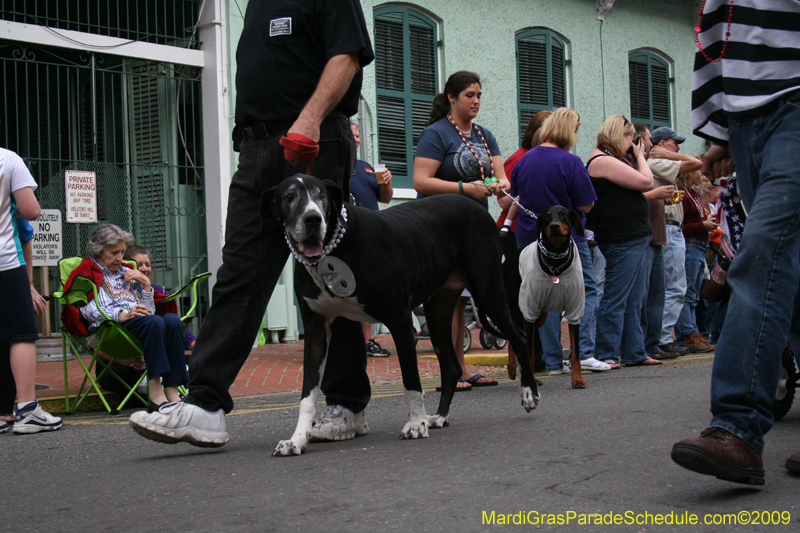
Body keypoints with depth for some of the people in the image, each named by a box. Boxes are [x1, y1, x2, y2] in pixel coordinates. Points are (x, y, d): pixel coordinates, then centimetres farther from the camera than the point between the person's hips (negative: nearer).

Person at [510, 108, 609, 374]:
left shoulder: (524, 160, 4)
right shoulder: (570, 162, -14)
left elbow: (515, 195, 16)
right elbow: (586, 205, -12)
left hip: (530, 238, 5)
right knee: (585, 290, 6)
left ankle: (553, 361, 6)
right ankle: (582, 352, -6)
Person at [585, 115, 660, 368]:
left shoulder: (610, 160, 19)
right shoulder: (603, 161, -14)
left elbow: (638, 184, 20)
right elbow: (646, 182, -16)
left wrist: (637, 158, 12)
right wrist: (640, 156, -1)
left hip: (634, 238, 11)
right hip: (622, 240, -11)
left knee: (634, 300, 13)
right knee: (616, 299, -8)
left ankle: (634, 352, 18)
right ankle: (605, 355, -4)